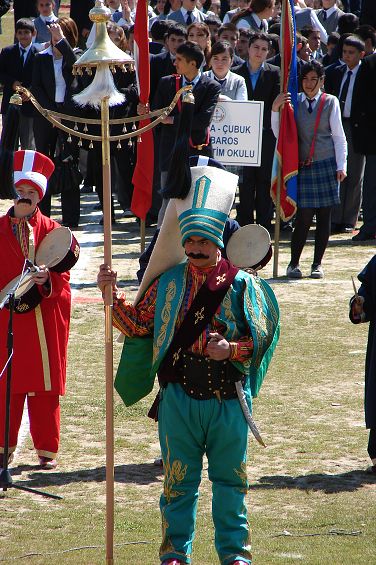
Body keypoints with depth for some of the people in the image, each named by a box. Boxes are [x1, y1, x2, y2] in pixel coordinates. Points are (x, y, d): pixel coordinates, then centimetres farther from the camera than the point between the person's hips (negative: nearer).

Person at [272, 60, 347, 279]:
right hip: (302, 167, 0)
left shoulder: (330, 102, 3)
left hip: (326, 165, 0)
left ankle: (318, 264, 12)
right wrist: (275, 110, -10)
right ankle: (294, 263, 5)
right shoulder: (293, 102, 5)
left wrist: (341, 166, -3)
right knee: (304, 217, -5)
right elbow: (279, 134, 4)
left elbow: (339, 137, 4)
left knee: (324, 216, 3)